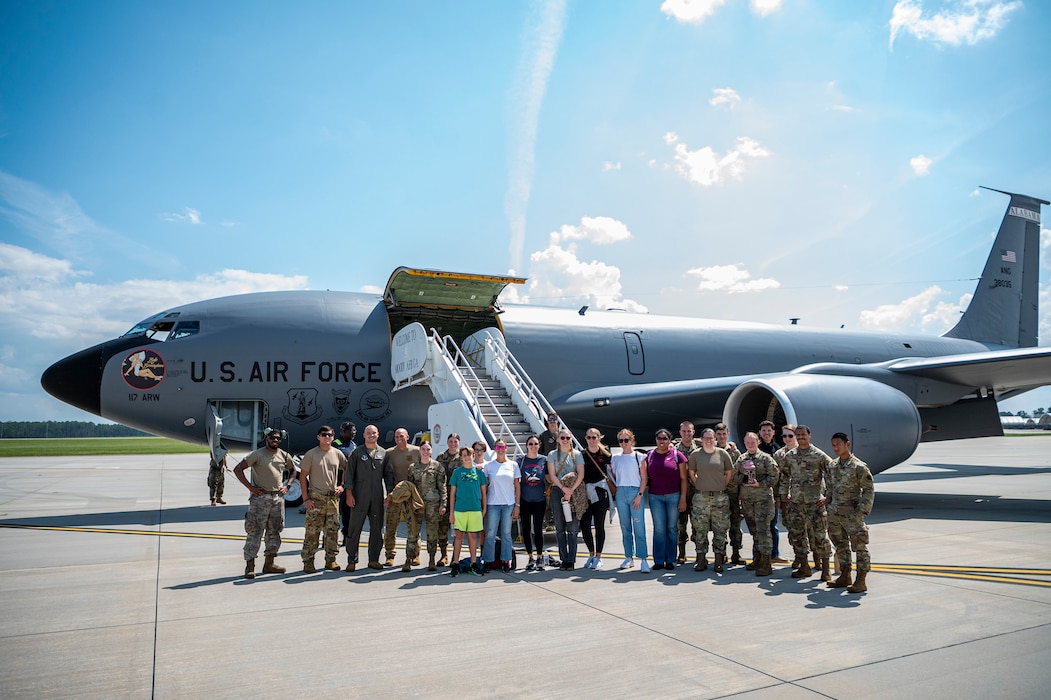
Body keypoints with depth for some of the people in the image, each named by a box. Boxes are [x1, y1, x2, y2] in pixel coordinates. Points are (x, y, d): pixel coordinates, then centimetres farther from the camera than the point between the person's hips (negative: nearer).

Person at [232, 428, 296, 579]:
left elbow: (293, 471, 25)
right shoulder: (258, 454, -7)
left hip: (278, 497, 6)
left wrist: (287, 486, 9)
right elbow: (238, 469, -10)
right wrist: (250, 487, -14)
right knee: (254, 532, -6)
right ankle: (249, 566, -1)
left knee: (275, 531, 10)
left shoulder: (284, 456, 9)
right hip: (260, 497, -6)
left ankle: (269, 563, 20)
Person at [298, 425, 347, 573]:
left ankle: (330, 560, 17)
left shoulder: (337, 454, 7)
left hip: (333, 498, 4)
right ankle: (308, 562, 4)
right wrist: (306, 498, -8)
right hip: (316, 498, -4)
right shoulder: (311, 454, -4)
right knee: (312, 531, -4)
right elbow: (303, 476, -2)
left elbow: (346, 470, 22)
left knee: (333, 530, 7)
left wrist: (342, 486, 8)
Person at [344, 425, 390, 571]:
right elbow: (349, 473, 0)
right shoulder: (357, 452, 3)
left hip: (377, 497, 3)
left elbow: (388, 474, 13)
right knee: (355, 528, 0)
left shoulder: (383, 453, 10)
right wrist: (349, 493, -8)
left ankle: (374, 559, 17)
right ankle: (352, 561, 6)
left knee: (377, 529, 7)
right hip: (359, 497, -3)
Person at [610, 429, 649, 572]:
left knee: (639, 528, -9)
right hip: (620, 493, 4)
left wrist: (639, 495, -9)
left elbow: (644, 478, -1)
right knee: (625, 527, 7)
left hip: (635, 492, -4)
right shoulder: (615, 458, 11)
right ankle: (629, 557, 15)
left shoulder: (638, 457, 1)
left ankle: (643, 560, -9)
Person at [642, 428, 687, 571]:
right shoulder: (649, 455, 6)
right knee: (659, 529, 1)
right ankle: (659, 560, 9)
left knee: (671, 528, 5)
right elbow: (644, 476, 13)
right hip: (655, 497, 1)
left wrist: (683, 499, -4)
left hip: (673, 496, -1)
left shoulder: (677, 455, -1)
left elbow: (683, 478, 0)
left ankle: (670, 560, 15)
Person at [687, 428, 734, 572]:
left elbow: (729, 473, 10)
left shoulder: (722, 453, 3)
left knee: (720, 530, 3)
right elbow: (691, 473, 12)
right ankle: (701, 559, 12)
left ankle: (719, 560, 12)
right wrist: (700, 486, 5)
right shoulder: (695, 454, 3)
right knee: (700, 530, 3)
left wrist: (721, 487, 5)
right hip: (701, 497, 0)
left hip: (720, 497, 0)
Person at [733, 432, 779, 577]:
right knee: (753, 530, 11)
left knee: (763, 529, -9)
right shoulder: (741, 459, 12)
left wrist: (759, 484, -17)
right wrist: (744, 478, -9)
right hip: (746, 498, 5)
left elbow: (773, 477, -5)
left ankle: (767, 563, -7)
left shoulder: (766, 458, -1)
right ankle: (757, 559, 21)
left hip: (763, 498, -5)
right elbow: (735, 476, 11)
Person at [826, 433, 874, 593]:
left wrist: (861, 511, -17)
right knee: (840, 546, 15)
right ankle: (845, 577, 26)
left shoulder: (859, 467, -10)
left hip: (851, 513, -7)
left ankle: (861, 581, 5)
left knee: (859, 547, -1)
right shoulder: (832, 466, 10)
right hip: (834, 513, 7)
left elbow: (868, 491, -10)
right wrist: (828, 506, 13)